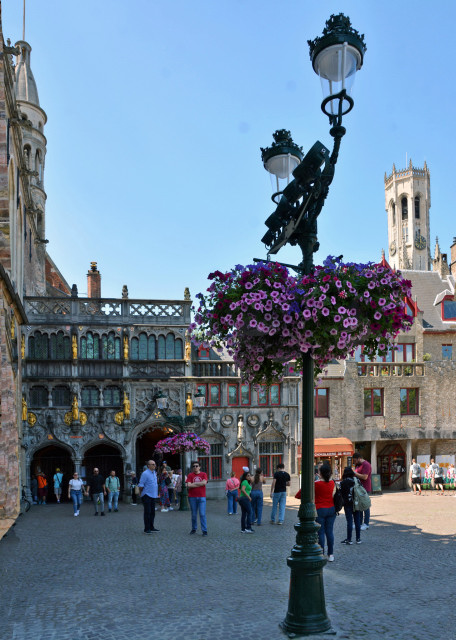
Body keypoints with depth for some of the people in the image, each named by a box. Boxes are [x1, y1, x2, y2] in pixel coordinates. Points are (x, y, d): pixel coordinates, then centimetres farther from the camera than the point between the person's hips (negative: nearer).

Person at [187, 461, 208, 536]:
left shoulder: (203, 474, 4)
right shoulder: (190, 475, 4)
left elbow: (204, 483, -13)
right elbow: (189, 485, -9)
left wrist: (194, 483, -7)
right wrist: (199, 484, -8)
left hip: (202, 497, -1)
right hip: (192, 497, 1)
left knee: (202, 514, -6)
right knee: (194, 514, 8)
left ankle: (204, 530, -2)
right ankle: (194, 529, 22)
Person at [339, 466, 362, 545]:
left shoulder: (342, 483, -9)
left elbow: (340, 494, -6)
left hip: (348, 504, -3)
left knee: (349, 521, 0)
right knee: (357, 521, 9)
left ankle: (349, 539, 3)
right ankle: (358, 539, 13)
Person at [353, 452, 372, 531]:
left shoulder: (366, 465, -15)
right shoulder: (358, 465, 16)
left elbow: (364, 477, -23)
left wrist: (355, 473, -16)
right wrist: (353, 474, 9)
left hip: (365, 489, -10)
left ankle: (366, 524, 2)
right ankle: (359, 523, 19)